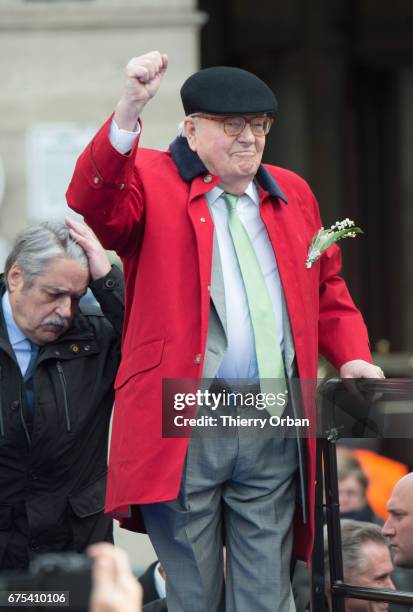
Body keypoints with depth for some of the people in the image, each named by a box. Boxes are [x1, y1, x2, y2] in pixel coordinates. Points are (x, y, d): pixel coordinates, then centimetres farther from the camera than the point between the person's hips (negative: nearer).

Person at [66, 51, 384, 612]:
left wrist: (352, 357, 7)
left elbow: (326, 290, 26)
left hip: (274, 434, 4)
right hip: (183, 432, -4)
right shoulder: (152, 183, 2)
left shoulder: (292, 194, 19)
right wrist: (128, 112, -35)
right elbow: (94, 204, -20)